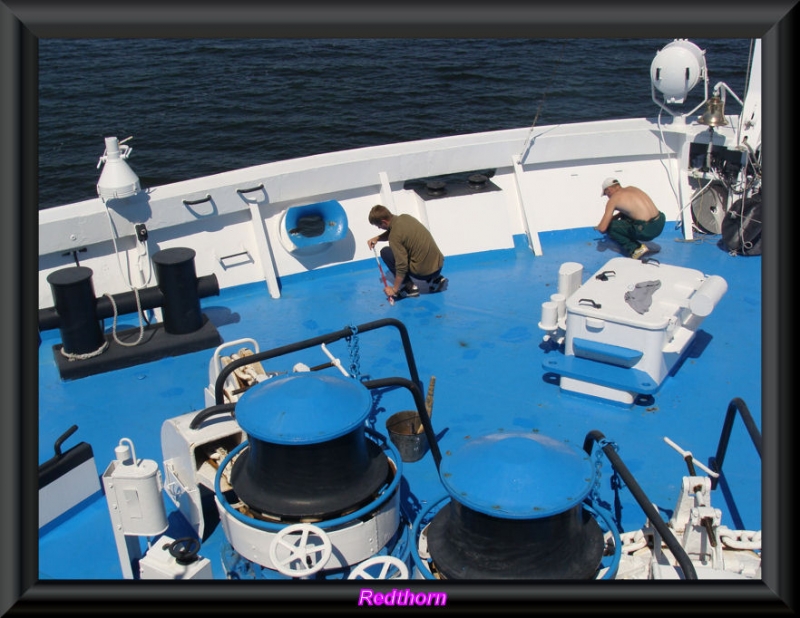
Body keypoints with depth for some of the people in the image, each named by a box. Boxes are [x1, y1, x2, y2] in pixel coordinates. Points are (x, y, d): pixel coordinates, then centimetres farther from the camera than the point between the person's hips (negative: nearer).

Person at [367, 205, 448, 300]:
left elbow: (402, 266, -20)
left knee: (385, 252, 1)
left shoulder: (394, 238, -19)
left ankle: (409, 287, 1)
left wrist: (394, 289, -10)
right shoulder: (405, 217, 4)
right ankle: (436, 280, 18)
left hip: (424, 272, -8)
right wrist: (377, 238, 10)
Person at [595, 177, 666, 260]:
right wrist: (613, 218, 33)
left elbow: (602, 228, -5)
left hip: (647, 230, -8)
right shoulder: (632, 188, 19)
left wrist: (598, 227, 18)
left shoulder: (613, 199, -2)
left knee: (609, 227, 3)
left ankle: (636, 249, -1)